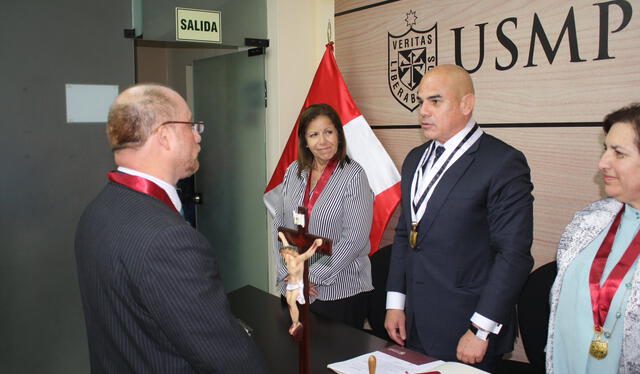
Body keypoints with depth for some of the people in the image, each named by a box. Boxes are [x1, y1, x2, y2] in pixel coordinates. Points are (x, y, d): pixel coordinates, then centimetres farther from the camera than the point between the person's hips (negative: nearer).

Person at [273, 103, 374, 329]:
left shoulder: (353, 175, -11)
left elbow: (355, 238, -16)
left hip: (341, 292, -4)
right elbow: (279, 225, 6)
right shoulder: (293, 172, 4)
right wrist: (290, 274, -4)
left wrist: (311, 275, -15)